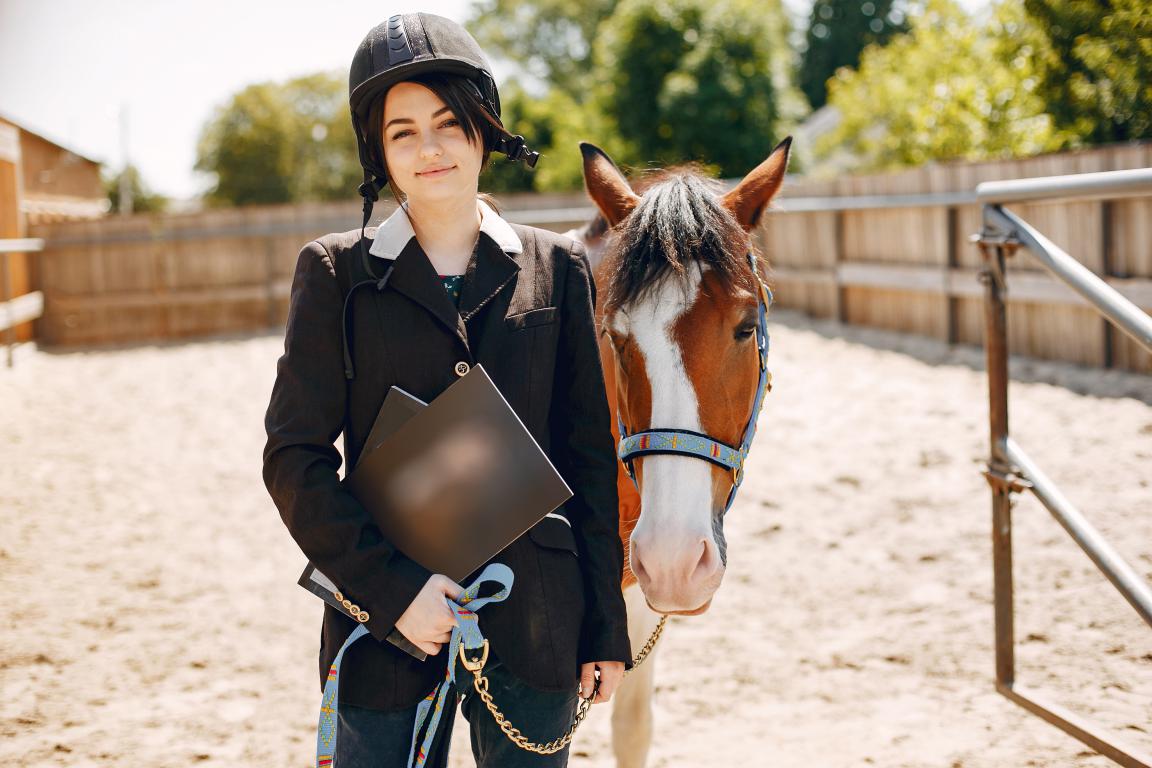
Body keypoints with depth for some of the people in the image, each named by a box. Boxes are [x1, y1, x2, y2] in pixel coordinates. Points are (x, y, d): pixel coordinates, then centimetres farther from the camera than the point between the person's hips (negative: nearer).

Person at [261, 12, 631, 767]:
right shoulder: (336, 273, 0)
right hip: (389, 620, -1)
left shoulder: (557, 269, 4)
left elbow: (590, 457, 6)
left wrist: (606, 627, 4)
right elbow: (294, 459, -3)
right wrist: (393, 585, -14)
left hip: (534, 618, 1)